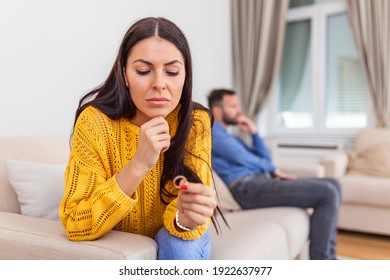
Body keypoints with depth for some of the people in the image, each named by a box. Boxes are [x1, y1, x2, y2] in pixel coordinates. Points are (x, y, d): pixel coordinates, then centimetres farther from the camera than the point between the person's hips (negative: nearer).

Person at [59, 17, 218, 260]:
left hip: (172, 243, 2)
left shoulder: (196, 122, -19)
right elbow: (75, 225, -25)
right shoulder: (96, 121, -24)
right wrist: (138, 166, -38)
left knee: (179, 243, -29)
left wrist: (188, 217, -43)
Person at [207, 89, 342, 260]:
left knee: (332, 185, 7)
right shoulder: (211, 131, -1)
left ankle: (328, 257, 5)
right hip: (248, 188, -10)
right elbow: (240, 157, -12)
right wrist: (272, 169, 1)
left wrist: (254, 133, 10)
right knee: (327, 193, -17)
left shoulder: (231, 137, 29)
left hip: (261, 181, 10)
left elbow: (265, 158, 22)